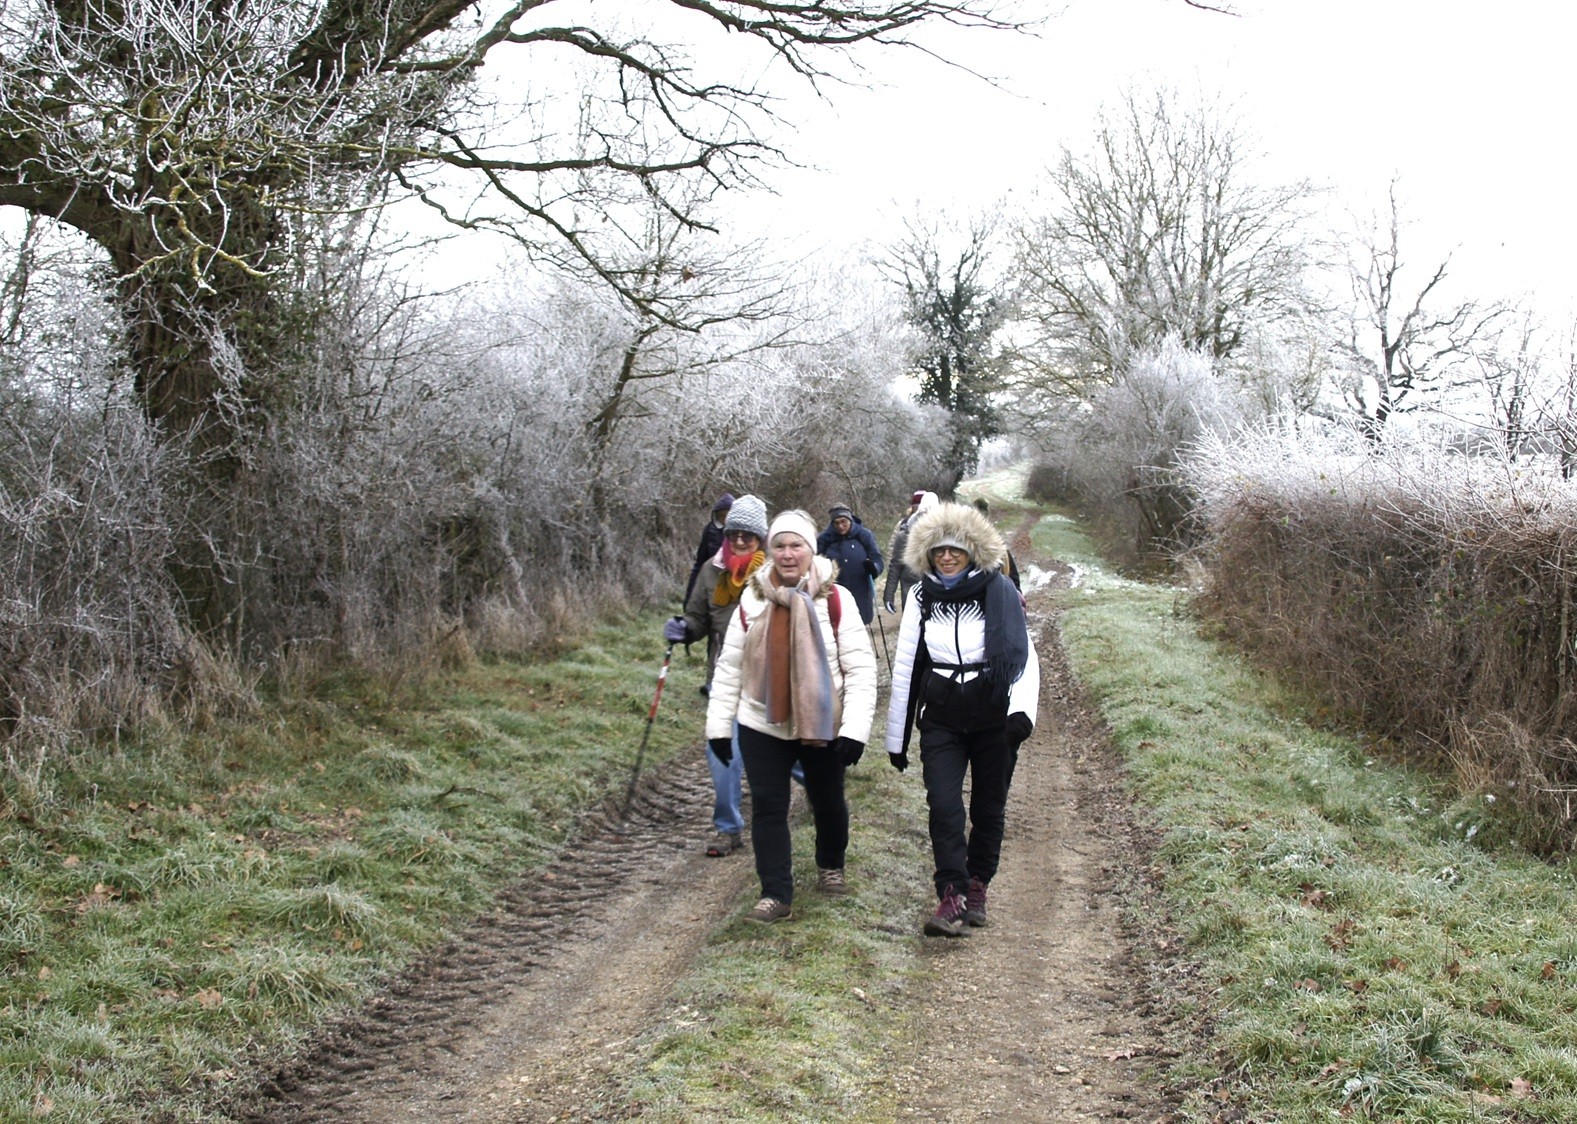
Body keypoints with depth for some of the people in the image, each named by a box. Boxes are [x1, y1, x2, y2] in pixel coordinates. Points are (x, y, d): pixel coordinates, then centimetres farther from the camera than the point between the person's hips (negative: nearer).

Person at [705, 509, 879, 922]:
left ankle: (831, 866, 42)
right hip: (762, 726, 2)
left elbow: (861, 667, -10)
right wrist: (718, 725, 2)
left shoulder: (835, 599, -9)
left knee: (828, 803, 15)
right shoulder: (752, 599, 0)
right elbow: (729, 666, 4)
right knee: (767, 808, 0)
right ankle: (775, 894, 8)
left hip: (823, 727, -1)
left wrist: (855, 728, -17)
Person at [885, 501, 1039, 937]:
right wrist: (896, 737, 9)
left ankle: (976, 888, 24)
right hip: (941, 721, 1)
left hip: (993, 720, -1)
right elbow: (905, 668, 8)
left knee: (989, 809, 8)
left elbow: (1023, 655, -10)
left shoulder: (999, 592, -5)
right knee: (944, 806, -13)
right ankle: (952, 898, -12)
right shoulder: (922, 598, 3)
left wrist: (1021, 710, -27)